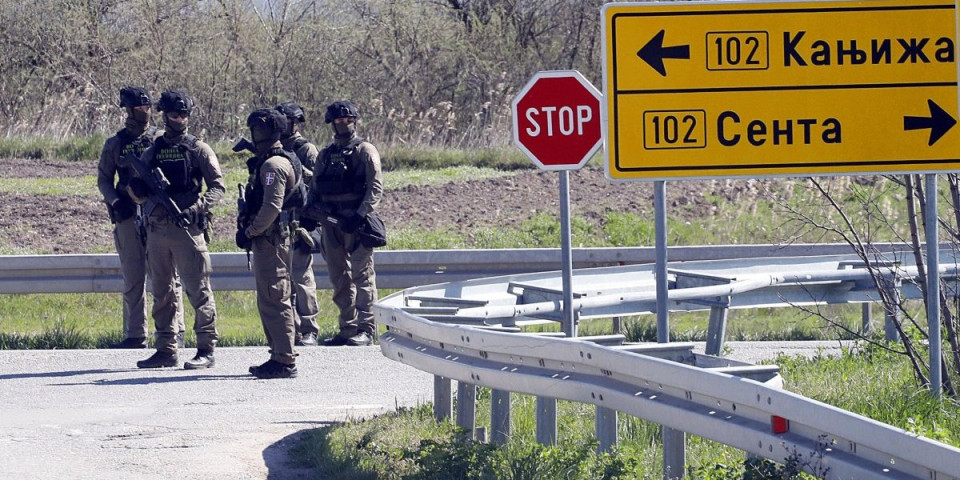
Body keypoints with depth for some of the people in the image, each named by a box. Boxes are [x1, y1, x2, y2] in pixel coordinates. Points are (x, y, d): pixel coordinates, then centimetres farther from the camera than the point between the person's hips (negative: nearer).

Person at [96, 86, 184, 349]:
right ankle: (135, 334, 8)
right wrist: (115, 200, -6)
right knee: (132, 278, 4)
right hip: (128, 217, 2)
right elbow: (104, 179, 11)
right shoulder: (115, 144, 9)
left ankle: (175, 331, 0)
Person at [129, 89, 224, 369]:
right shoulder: (152, 152, 14)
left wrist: (198, 207, -19)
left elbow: (217, 187, -3)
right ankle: (166, 350, 14)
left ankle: (206, 350, -5)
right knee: (161, 292, 8)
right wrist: (136, 187, -6)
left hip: (187, 228, -5)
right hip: (156, 229, 5)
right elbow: (139, 195, 18)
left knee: (197, 289, -6)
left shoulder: (198, 150, 2)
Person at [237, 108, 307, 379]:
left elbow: (271, 207, -24)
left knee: (274, 300, -10)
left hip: (270, 241, -11)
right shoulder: (274, 162, 18)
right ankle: (279, 357, 19)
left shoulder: (273, 165, -15)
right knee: (270, 300, 15)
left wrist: (249, 232, -15)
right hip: (269, 241, 11)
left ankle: (285, 362, -11)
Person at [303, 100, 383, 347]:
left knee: (362, 276, -7)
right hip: (331, 223, 6)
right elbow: (315, 188, 20)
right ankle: (348, 328, 13)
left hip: (357, 224, -6)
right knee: (340, 279, 8)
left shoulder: (365, 151, 0)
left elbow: (375, 187, -9)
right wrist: (310, 210, 1)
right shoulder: (326, 155, 17)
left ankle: (366, 329, -7)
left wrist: (360, 215, -19)